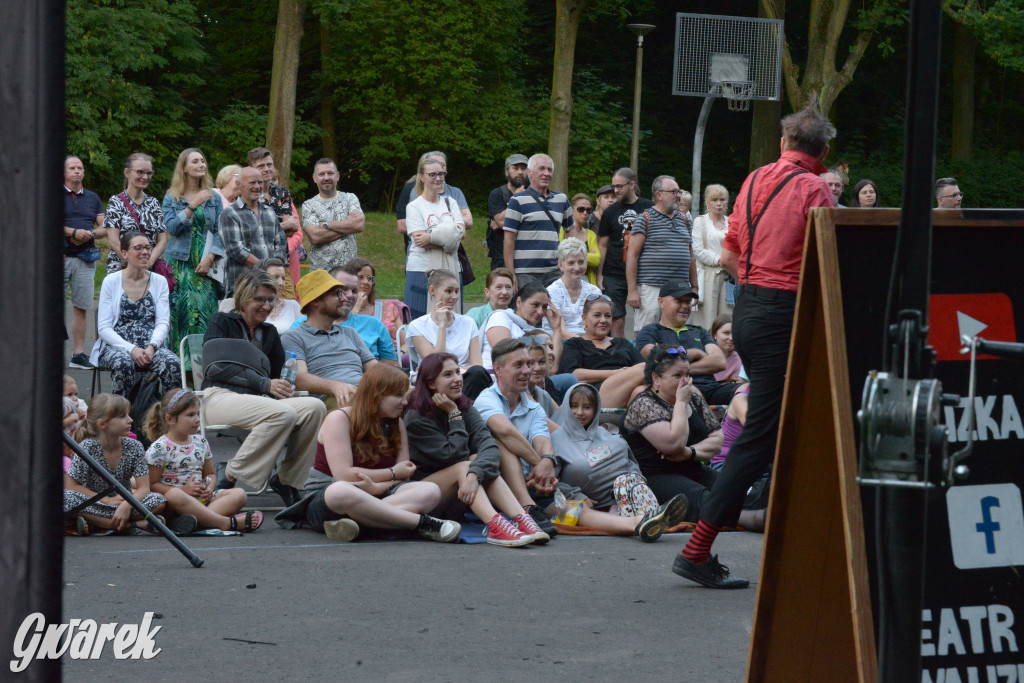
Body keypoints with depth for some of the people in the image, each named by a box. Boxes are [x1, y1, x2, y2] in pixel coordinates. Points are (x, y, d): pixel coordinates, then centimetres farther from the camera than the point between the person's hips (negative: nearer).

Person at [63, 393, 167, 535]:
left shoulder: (134, 447, -4)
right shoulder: (88, 447, -10)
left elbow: (143, 488, -9)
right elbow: (71, 485, -11)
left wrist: (126, 505, -31)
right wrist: (107, 500, -19)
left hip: (124, 502, 3)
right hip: (93, 504, -3)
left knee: (158, 501, -26)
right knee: (67, 498, -33)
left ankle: (93, 523, -24)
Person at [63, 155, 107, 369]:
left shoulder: (92, 198, 19)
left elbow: (104, 227, 16)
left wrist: (90, 234, -5)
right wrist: (73, 232, -15)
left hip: (85, 258, 4)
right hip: (59, 256, -4)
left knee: (81, 307, 1)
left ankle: (78, 354, 5)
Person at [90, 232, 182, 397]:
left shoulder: (159, 282, 12)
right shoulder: (111, 281, 4)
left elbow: (163, 323, 6)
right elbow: (104, 328, -2)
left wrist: (151, 347, -16)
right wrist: (131, 349, -17)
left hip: (150, 345, 2)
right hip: (116, 345, -2)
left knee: (172, 364, -30)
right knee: (124, 363, -37)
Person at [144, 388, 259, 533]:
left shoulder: (200, 443, 15)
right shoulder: (159, 448, -5)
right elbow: (152, 484, -8)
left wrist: (208, 488, -1)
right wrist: (184, 490, -17)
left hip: (201, 498, 6)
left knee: (239, 494, -14)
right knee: (174, 494, -41)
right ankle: (227, 523, -41)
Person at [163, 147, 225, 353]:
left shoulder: (214, 198, 12)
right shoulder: (171, 198, 7)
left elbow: (219, 231, 8)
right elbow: (172, 227, -8)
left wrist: (209, 258, -5)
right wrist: (193, 205, -15)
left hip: (205, 265, 1)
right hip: (180, 263, -1)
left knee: (203, 309, -9)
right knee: (181, 311, -9)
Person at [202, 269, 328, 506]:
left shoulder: (270, 332, 28)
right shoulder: (222, 322, 11)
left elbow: (278, 376, 23)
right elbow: (215, 368, -3)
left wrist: (284, 388, -5)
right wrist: (265, 384, -12)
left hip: (258, 400, 6)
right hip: (220, 397, -5)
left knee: (314, 407, -24)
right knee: (283, 413, -35)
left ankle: (286, 481, -15)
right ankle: (230, 475, -24)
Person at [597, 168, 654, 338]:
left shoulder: (649, 208, 5)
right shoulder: (610, 212, 8)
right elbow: (602, 245, 10)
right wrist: (599, 275, 3)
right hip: (614, 275, 1)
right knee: (617, 321, -3)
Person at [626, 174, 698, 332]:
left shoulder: (683, 219, 17)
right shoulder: (645, 220, -1)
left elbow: (690, 255, 23)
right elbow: (632, 255, -6)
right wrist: (632, 290, -12)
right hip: (651, 288, -5)